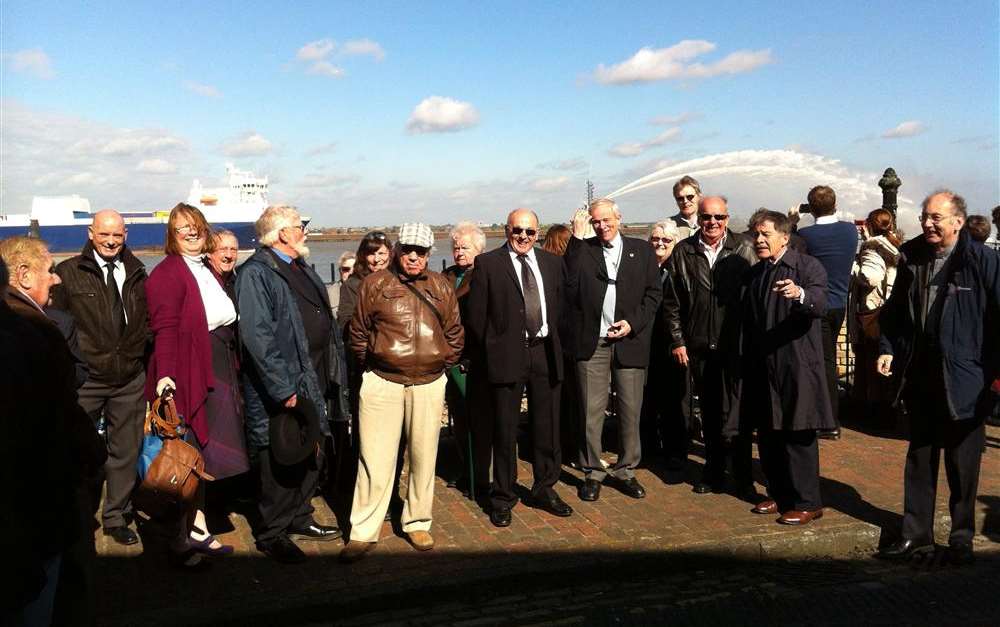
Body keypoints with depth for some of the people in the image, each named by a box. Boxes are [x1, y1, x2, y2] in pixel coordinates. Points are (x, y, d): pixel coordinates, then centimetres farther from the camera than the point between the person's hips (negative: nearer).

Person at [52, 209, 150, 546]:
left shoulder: (136, 272, 9)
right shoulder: (68, 272, -2)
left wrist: (142, 351, 6)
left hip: (130, 379, 3)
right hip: (85, 378, -3)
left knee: (125, 451, 11)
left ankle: (117, 518, 25)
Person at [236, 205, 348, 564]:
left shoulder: (302, 269, 16)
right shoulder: (256, 273, -13)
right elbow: (256, 336, -21)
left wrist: (334, 373, 14)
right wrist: (284, 389, -24)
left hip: (314, 385, 9)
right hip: (282, 390, -9)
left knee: (312, 456, 18)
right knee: (281, 464, 3)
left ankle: (300, 520, 35)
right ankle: (271, 534, 19)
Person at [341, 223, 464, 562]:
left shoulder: (441, 287, 7)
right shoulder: (375, 284, 1)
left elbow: (455, 333, 14)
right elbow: (358, 332, 7)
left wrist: (441, 365, 11)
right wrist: (370, 366, 8)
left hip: (429, 385, 3)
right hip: (382, 383, -2)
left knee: (424, 457, 11)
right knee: (375, 458, -1)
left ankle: (417, 523, 27)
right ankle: (363, 532, 10)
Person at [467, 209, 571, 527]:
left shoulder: (552, 262, 10)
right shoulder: (487, 263, -2)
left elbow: (562, 305, 13)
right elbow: (476, 316, -2)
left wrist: (555, 343, 6)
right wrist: (487, 353, -1)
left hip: (545, 352, 4)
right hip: (507, 355, -4)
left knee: (547, 426, 12)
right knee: (505, 429, 5)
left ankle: (544, 489, 30)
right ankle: (503, 497, 19)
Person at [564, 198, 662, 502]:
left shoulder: (642, 250, 9)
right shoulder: (580, 250, 5)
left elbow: (654, 292, 8)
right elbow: (569, 290, -10)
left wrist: (633, 323, -5)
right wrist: (577, 237, -11)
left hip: (630, 341, 1)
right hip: (591, 342, -1)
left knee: (631, 410, 8)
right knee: (591, 411, 3)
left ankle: (626, 471, 23)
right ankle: (592, 473, 17)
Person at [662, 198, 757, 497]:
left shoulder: (743, 250, 0)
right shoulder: (683, 253, 4)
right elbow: (672, 302, 5)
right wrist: (677, 341, 2)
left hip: (736, 345, -2)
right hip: (699, 346, 2)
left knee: (735, 411, -1)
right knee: (709, 411, 13)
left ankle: (742, 475, 12)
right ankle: (714, 470, 27)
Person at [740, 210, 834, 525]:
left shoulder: (808, 266, -5)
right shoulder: (754, 273, 14)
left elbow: (820, 305, -24)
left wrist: (800, 294, -45)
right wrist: (746, 362, 16)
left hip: (796, 368, -6)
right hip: (760, 367, 7)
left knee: (797, 437, -1)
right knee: (767, 435, 12)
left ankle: (807, 503, 11)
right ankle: (779, 495, 27)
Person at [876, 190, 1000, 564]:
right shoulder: (911, 257, 5)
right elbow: (895, 309, 15)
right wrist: (888, 348, 4)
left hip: (964, 380, -5)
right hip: (920, 376, 5)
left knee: (963, 463, 9)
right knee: (919, 457, 13)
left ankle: (962, 537, 25)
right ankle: (916, 533, 24)